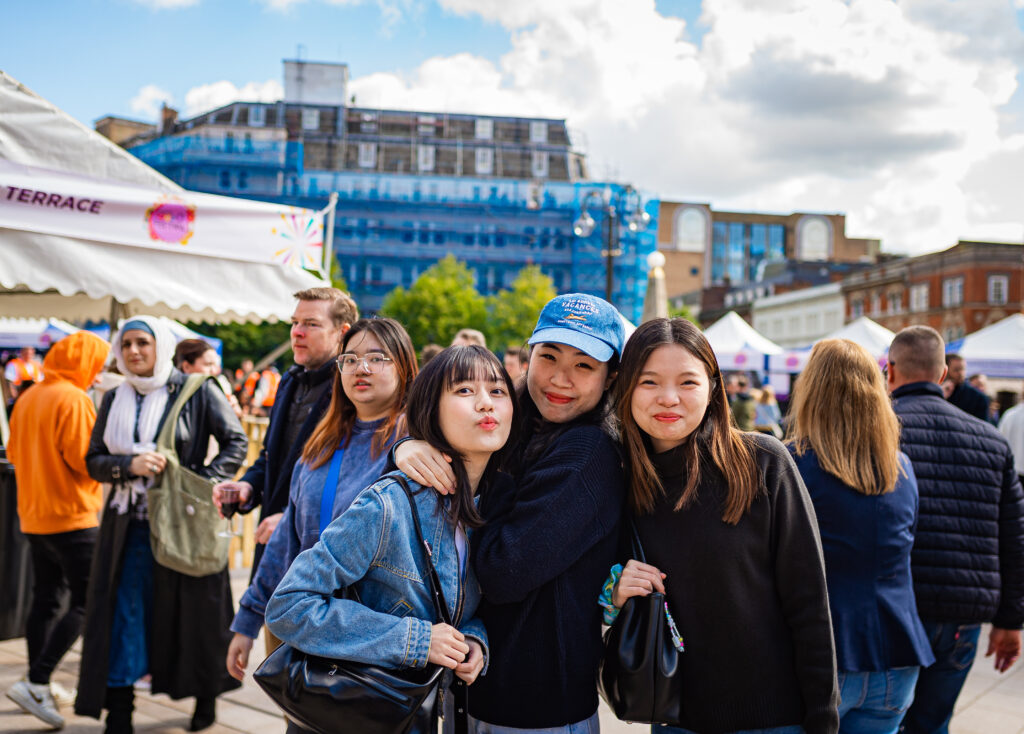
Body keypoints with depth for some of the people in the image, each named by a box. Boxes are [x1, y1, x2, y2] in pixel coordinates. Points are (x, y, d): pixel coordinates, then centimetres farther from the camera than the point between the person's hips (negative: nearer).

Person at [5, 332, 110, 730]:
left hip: (33, 515, 9)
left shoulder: (29, 398, 10)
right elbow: (86, 459, -19)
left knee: (45, 600, 15)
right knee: (84, 603, -4)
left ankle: (41, 686, 22)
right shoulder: (74, 399, -15)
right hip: (72, 517, -9)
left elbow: (14, 451, 16)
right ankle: (36, 682, -9)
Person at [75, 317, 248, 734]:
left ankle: (205, 698, 24)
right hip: (128, 527, 3)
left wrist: (205, 482, -15)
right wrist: (130, 465, -11)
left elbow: (236, 442, -2)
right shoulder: (114, 401, 10)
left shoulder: (196, 392, -2)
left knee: (191, 613, 5)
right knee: (124, 617, 1)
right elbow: (93, 461, 9)